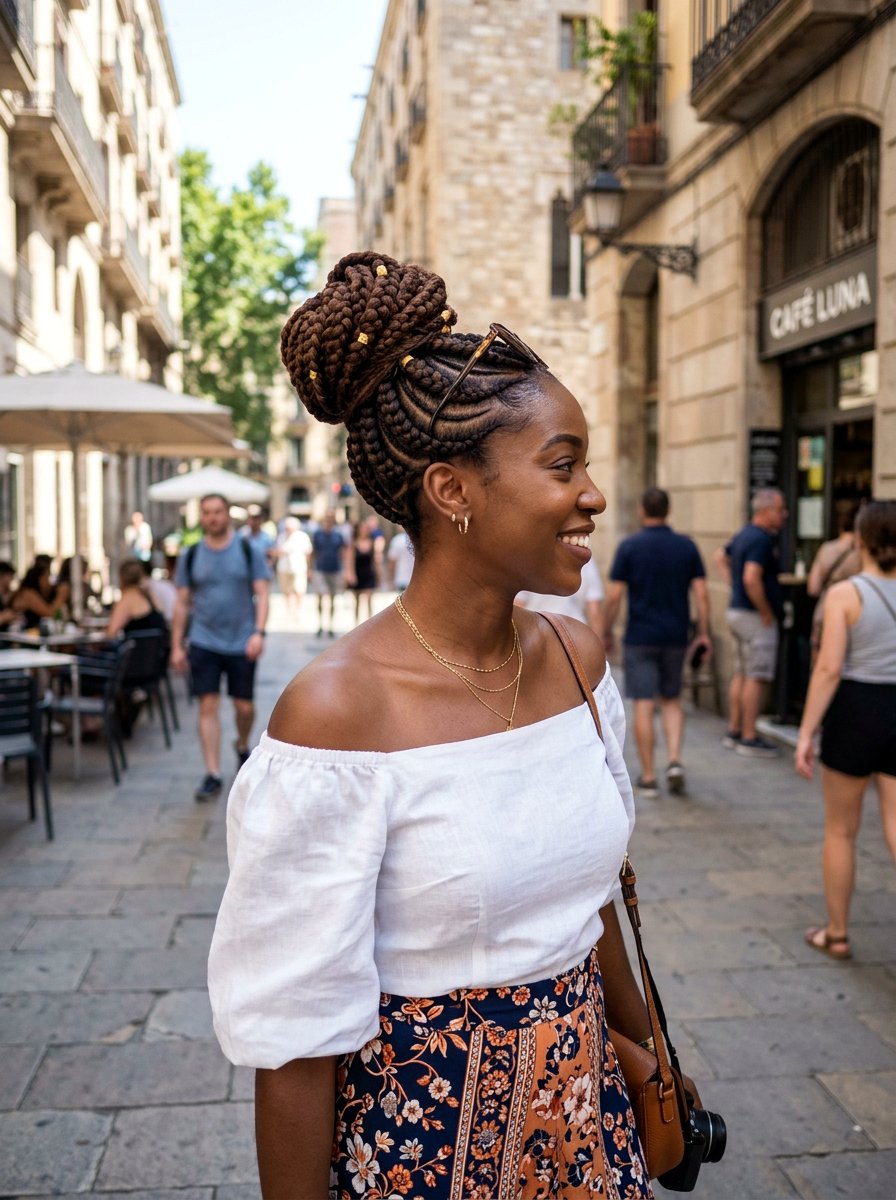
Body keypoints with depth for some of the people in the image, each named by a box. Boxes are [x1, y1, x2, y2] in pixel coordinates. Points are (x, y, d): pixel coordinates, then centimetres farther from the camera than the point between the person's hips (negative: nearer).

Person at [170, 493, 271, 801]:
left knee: (244, 706, 7)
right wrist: (176, 646, 4)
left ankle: (242, 746, 38)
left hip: (242, 643, -1)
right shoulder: (191, 556, 4)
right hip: (204, 643, 1)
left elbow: (261, 595, -2)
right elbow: (182, 603, 7)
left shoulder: (248, 551, 0)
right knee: (208, 706, -3)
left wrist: (258, 632, -15)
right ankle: (213, 774, 2)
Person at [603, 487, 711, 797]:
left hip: (639, 638, -3)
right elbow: (701, 593, -1)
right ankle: (674, 760, -1)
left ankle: (648, 777, 5)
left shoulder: (629, 546, -6)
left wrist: (607, 633, 3)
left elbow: (614, 596, -7)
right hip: (676, 636, 3)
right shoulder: (687, 546, 2)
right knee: (672, 701, 17)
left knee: (643, 706, 2)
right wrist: (703, 633, 7)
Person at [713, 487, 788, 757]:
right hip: (755, 617, -10)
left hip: (737, 611, 10)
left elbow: (719, 557, 27)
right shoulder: (761, 539, -18)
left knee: (742, 674, 14)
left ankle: (734, 731, 20)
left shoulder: (744, 535, 13)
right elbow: (752, 579, -28)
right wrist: (767, 614, -19)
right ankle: (749, 738, -1)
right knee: (757, 677, -5)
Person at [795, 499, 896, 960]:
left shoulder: (845, 594, -12)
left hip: (855, 713, -3)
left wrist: (806, 733, -12)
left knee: (840, 830, 13)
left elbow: (829, 669, -17)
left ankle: (837, 933, 26)